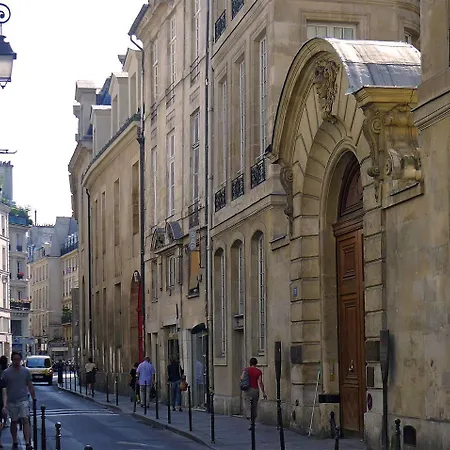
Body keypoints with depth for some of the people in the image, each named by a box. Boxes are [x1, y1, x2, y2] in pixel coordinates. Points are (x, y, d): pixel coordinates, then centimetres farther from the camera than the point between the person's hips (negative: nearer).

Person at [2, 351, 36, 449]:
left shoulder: (26, 371, 3)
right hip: (11, 401, 1)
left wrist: (34, 399, 11)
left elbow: (30, 386, 10)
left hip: (23, 400, -1)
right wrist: (4, 405, -5)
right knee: (13, 422, 11)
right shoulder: (6, 372, 0)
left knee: (25, 420, -12)